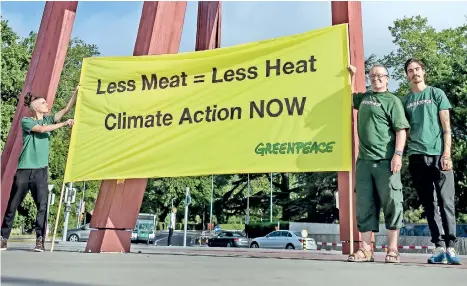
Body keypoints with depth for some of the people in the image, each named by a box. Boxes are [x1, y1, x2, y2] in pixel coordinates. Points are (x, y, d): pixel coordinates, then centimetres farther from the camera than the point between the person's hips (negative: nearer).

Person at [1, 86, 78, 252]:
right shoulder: (26, 121, 0)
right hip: (24, 170, -3)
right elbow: (42, 129, -17)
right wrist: (64, 124, -15)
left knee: (42, 205, -8)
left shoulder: (48, 120, 12)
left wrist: (76, 92, -5)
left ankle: (40, 240, -5)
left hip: (41, 170, 3)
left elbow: (67, 109, 4)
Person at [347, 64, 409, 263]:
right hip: (364, 161, 5)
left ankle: (392, 250, 7)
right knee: (364, 206, 5)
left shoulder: (392, 100, 2)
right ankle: (366, 250, 10)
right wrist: (352, 76, 29)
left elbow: (401, 129, -6)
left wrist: (398, 154, -16)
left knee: (391, 204, -1)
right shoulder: (364, 98, 18)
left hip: (386, 161, -5)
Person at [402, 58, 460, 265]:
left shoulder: (436, 93, 9)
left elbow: (446, 126, 2)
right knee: (429, 205, 4)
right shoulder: (405, 100, 14)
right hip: (417, 157, 2)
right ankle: (439, 247, 9)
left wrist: (447, 153, -8)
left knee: (446, 203, -4)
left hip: (438, 155, -2)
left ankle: (450, 247, 1)